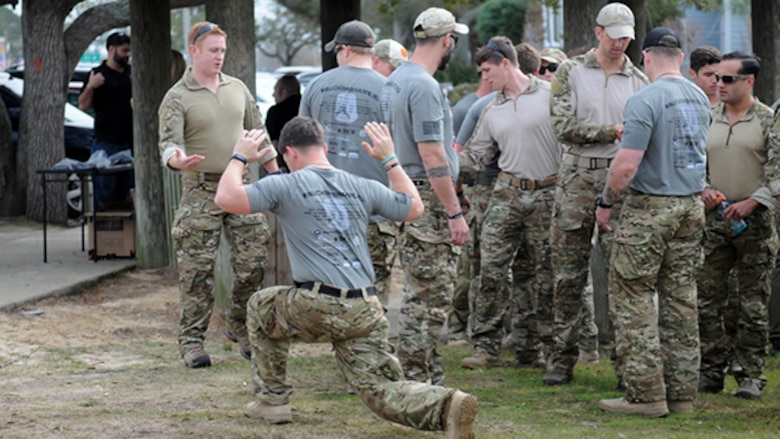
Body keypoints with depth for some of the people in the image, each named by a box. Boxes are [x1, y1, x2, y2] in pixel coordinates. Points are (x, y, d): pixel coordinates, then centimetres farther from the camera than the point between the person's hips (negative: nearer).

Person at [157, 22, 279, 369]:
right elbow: (169, 144, -14)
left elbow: (257, 133, 19)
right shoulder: (177, 99, -4)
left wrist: (275, 174, 18)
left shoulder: (237, 89, 11)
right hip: (201, 192, -4)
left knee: (254, 261, 1)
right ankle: (191, 340, 0)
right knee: (198, 269, -6)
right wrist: (178, 160, -36)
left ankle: (240, 328, 19)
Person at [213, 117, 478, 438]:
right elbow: (415, 208, 29)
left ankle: (272, 399, 26)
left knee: (261, 307, 28)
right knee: (382, 392, 4)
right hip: (366, 313, 4)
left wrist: (239, 158, 12)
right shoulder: (363, 188, 15)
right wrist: (389, 160, 36)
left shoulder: (285, 185, 1)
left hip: (316, 309, -4)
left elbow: (226, 198, -5)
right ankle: (445, 405, -26)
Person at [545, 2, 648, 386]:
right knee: (568, 274, 3)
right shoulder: (571, 72, 3)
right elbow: (563, 127, -7)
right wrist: (611, 131, -15)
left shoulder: (638, 82, 9)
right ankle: (563, 358, 9)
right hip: (577, 177, -1)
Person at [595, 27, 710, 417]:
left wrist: (606, 202, -6)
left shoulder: (645, 101, -15)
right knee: (681, 300, 10)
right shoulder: (700, 99, 8)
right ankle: (681, 392, 12)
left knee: (633, 299, -1)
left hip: (648, 209, -7)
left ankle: (646, 394, -3)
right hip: (692, 207, 7)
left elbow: (626, 165, -19)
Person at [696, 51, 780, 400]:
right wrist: (703, 190, -4)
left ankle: (750, 375, 7)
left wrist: (751, 202, -16)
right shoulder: (707, 119, 9)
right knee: (706, 298, 2)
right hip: (713, 218, 4)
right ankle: (711, 372, 10)